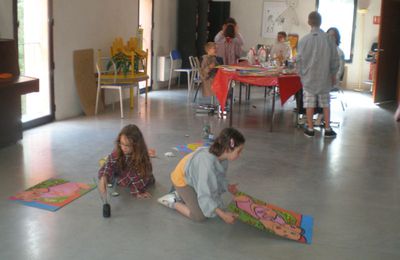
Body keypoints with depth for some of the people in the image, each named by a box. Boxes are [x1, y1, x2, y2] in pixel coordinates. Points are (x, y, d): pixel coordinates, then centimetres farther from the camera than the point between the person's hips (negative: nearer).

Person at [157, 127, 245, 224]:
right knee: (199, 216, -11)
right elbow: (204, 196, -38)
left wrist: (228, 187, -5)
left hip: (194, 178, 8)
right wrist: (223, 215, -38)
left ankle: (181, 196, 22)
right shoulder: (208, 162, -43)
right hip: (183, 179, -8)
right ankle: (172, 202, 8)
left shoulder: (221, 156, -20)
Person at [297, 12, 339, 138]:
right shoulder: (328, 38, -6)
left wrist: (301, 74, 8)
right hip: (324, 77, 1)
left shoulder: (304, 40, -9)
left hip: (309, 77, -1)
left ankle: (310, 129, 11)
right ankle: (328, 129, 12)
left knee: (309, 103, 7)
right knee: (325, 102, 11)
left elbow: (300, 59, -5)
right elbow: (335, 59, 0)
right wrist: (333, 74, 12)